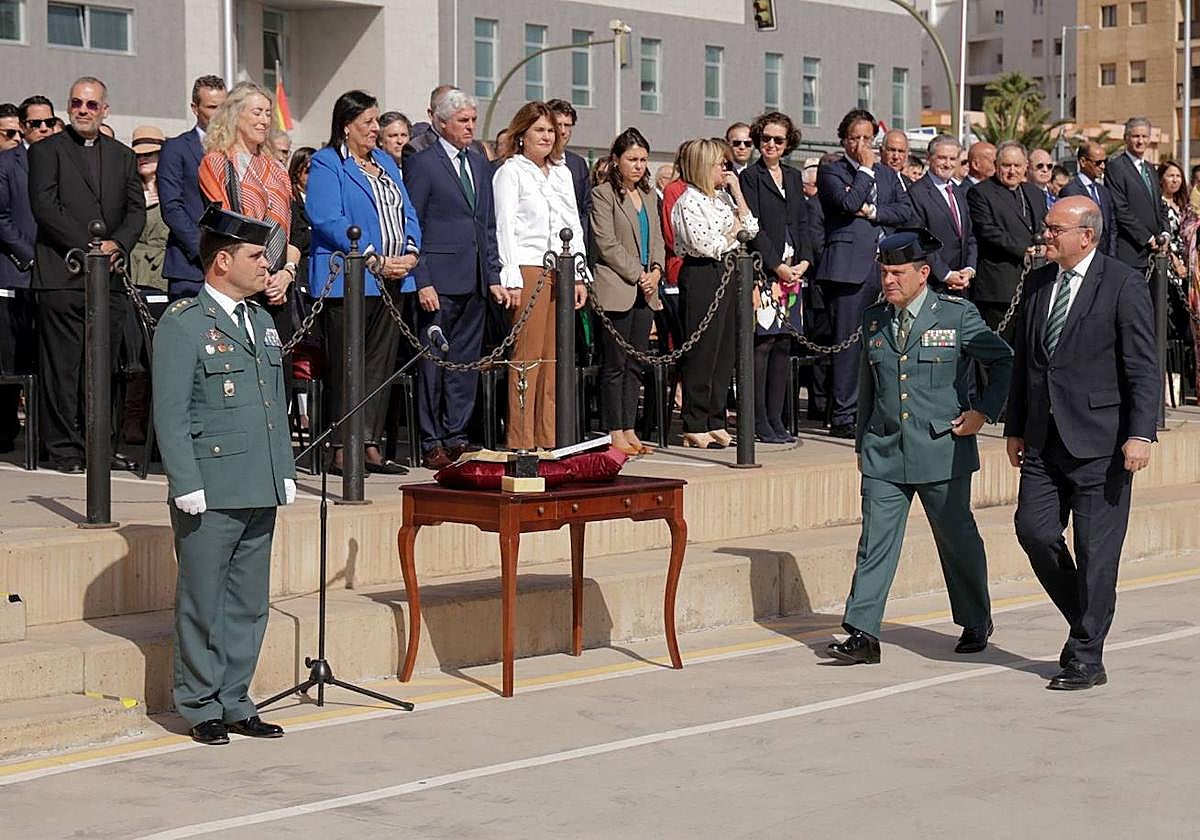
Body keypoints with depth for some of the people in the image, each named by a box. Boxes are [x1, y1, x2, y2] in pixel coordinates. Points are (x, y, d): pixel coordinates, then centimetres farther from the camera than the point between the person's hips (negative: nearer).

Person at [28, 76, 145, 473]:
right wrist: (87, 246, -13)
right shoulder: (46, 150, 4)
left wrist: (117, 243, -8)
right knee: (62, 365, -4)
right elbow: (44, 206, -7)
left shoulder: (122, 156, 18)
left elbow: (137, 209, 11)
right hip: (62, 276, -4)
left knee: (106, 364, 5)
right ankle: (63, 448, 0)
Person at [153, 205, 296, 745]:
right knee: (203, 605, 1)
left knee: (249, 605, 12)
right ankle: (201, 707, 12)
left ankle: (235, 704, 21)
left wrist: (285, 472, 14)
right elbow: (170, 415, -11)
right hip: (210, 496, -7)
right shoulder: (182, 325, -7)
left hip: (260, 494, 7)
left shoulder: (261, 321, 16)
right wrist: (187, 486, -15)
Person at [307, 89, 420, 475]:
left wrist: (411, 253, -2)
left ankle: (370, 445, 11)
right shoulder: (326, 165, -4)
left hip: (392, 280, 7)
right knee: (346, 366, -4)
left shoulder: (386, 162, 19)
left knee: (380, 364, 7)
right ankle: (342, 449, -1)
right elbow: (329, 221, -15)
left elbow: (408, 213, 18)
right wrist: (378, 260, -18)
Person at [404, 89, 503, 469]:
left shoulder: (481, 164, 16)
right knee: (433, 362, -1)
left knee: (466, 362, 9)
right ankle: (431, 444, 4)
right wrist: (422, 282, -14)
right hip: (439, 280, -6)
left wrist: (494, 277, 11)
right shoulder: (422, 163, -4)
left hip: (475, 282, 6)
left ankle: (456, 438, 16)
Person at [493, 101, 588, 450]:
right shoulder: (510, 172, 2)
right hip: (528, 270, -6)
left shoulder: (562, 173, 20)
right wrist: (512, 278, -13)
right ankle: (521, 441, -6)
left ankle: (549, 438, 7)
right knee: (528, 356, -8)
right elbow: (504, 227, -5)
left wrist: (579, 276, 11)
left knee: (555, 357, 4)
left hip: (562, 273, 6)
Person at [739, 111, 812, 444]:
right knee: (762, 344, -8)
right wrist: (777, 266, -13)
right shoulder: (750, 177, -2)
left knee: (783, 344, 6)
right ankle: (759, 423, -5)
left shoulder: (794, 177, 17)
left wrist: (804, 261, 1)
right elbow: (754, 228, -9)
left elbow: (802, 223, 16)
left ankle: (775, 420, 11)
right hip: (763, 270, -6)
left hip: (791, 272, 6)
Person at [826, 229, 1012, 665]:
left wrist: (983, 410, -3)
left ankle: (976, 623, 29)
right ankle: (863, 634, -4)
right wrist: (863, 440, 17)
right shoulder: (873, 319, 8)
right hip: (884, 452, 3)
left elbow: (1003, 360, 5)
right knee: (876, 540, -4)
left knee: (957, 539, 10)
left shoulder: (957, 315, -4)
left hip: (942, 450, -3)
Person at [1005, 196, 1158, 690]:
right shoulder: (1037, 283, 12)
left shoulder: (1124, 285, -7)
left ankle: (1086, 658, 8)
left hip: (1099, 440, -6)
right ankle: (1086, 623, 22)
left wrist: (1140, 434, -16)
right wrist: (1015, 427, 16)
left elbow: (1144, 368, -9)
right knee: (1034, 530, 0)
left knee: (1096, 550, -1)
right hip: (1044, 439, 6)